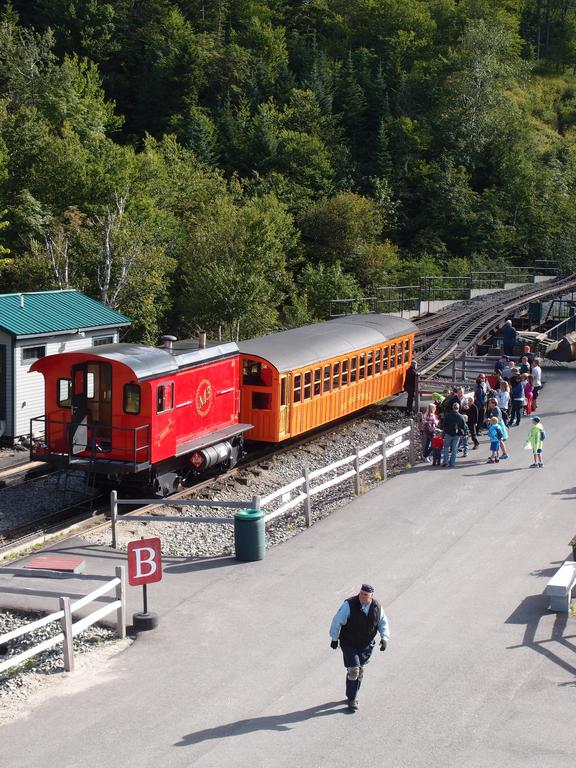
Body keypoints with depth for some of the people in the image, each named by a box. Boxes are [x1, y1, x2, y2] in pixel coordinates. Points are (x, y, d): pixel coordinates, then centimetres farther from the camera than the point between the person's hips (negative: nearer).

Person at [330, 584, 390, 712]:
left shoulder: (377, 608, -8)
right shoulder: (349, 605, -21)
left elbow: (383, 623, 7)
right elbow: (337, 621, -13)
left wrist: (384, 638, -6)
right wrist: (334, 639, -8)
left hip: (366, 646, 4)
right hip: (349, 644, -4)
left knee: (360, 670, 14)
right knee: (353, 670, -10)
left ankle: (353, 695, 34)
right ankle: (352, 699, 3)